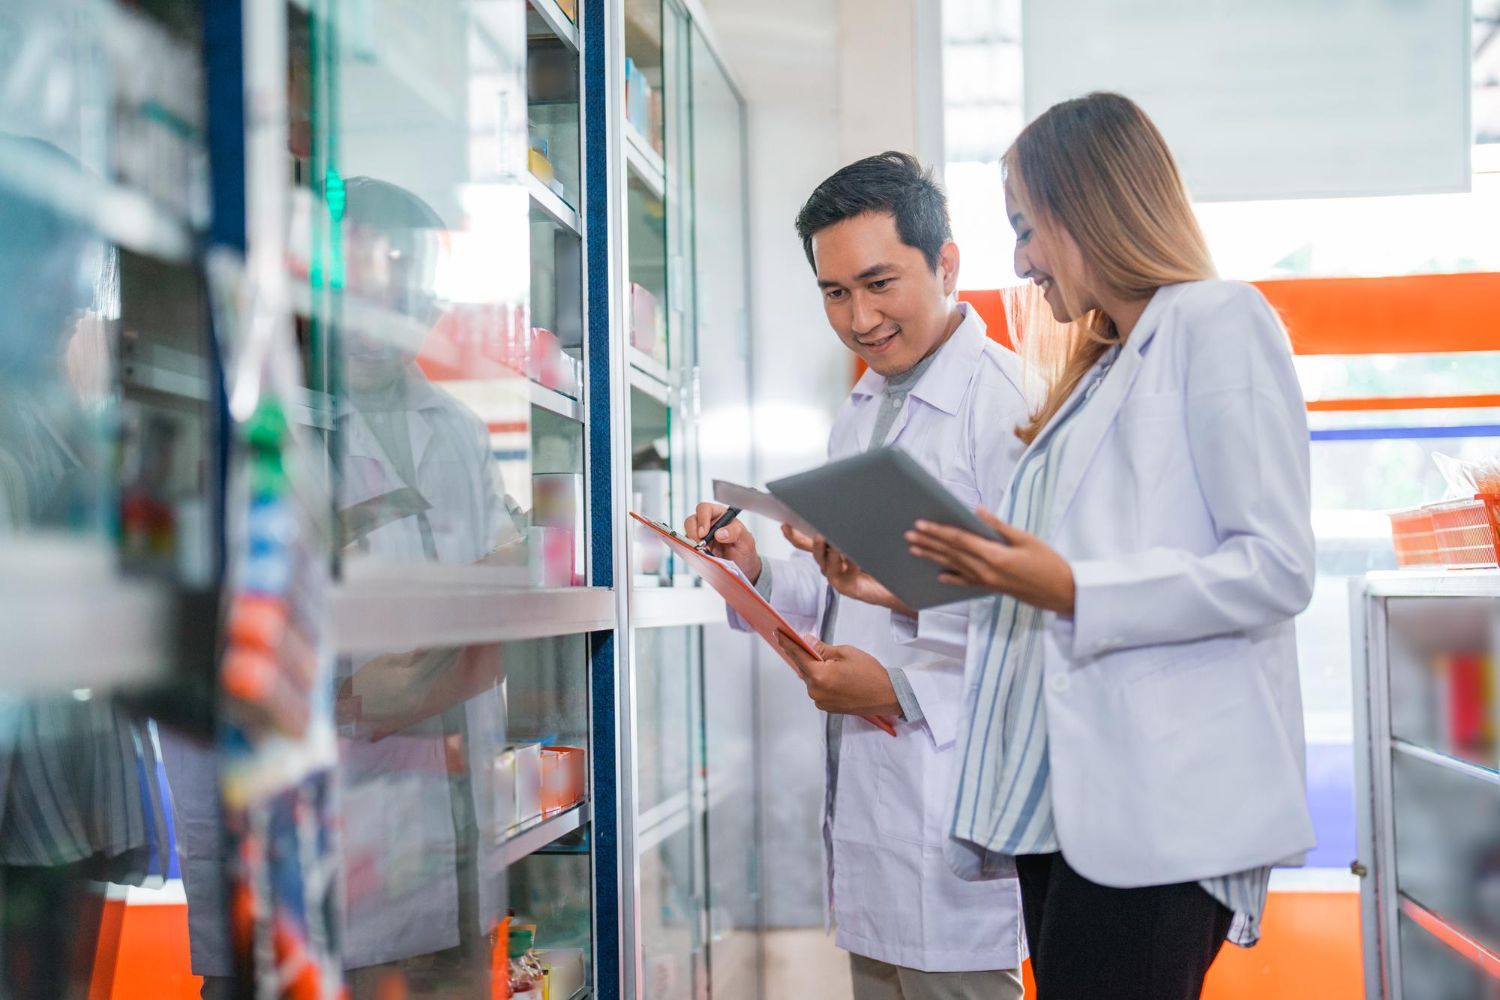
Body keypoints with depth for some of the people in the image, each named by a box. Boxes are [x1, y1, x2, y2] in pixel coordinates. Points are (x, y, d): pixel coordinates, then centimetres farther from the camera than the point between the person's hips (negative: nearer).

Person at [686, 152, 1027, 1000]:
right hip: (861, 796, 8)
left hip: (952, 815, -8)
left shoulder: (1009, 404, -14)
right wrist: (757, 573, 2)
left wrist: (907, 691, -24)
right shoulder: (859, 414, 15)